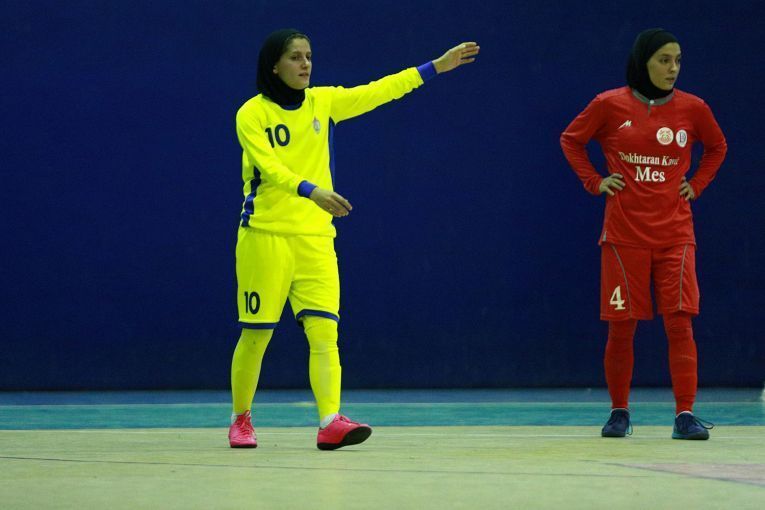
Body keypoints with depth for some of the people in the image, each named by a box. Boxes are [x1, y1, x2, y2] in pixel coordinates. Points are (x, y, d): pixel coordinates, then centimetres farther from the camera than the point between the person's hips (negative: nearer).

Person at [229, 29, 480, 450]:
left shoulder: (323, 102, 8)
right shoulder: (252, 114, -7)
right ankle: (240, 420, 20)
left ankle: (330, 422, -18)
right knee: (256, 334, 2)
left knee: (323, 330, -11)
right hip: (265, 236, -4)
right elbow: (270, 168, -21)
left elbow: (379, 91, 5)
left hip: (315, 237, 4)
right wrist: (312, 191, -37)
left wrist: (436, 66, -1)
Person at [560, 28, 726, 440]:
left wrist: (696, 185, 8)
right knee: (621, 327, 2)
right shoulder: (610, 105, -2)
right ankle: (619, 413, 17)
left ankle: (685, 415, -7)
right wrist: (594, 182, 3)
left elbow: (717, 147, 20)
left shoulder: (691, 108, 2)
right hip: (624, 233, -1)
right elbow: (570, 140, 13)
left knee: (680, 322, -8)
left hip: (674, 232, 1)